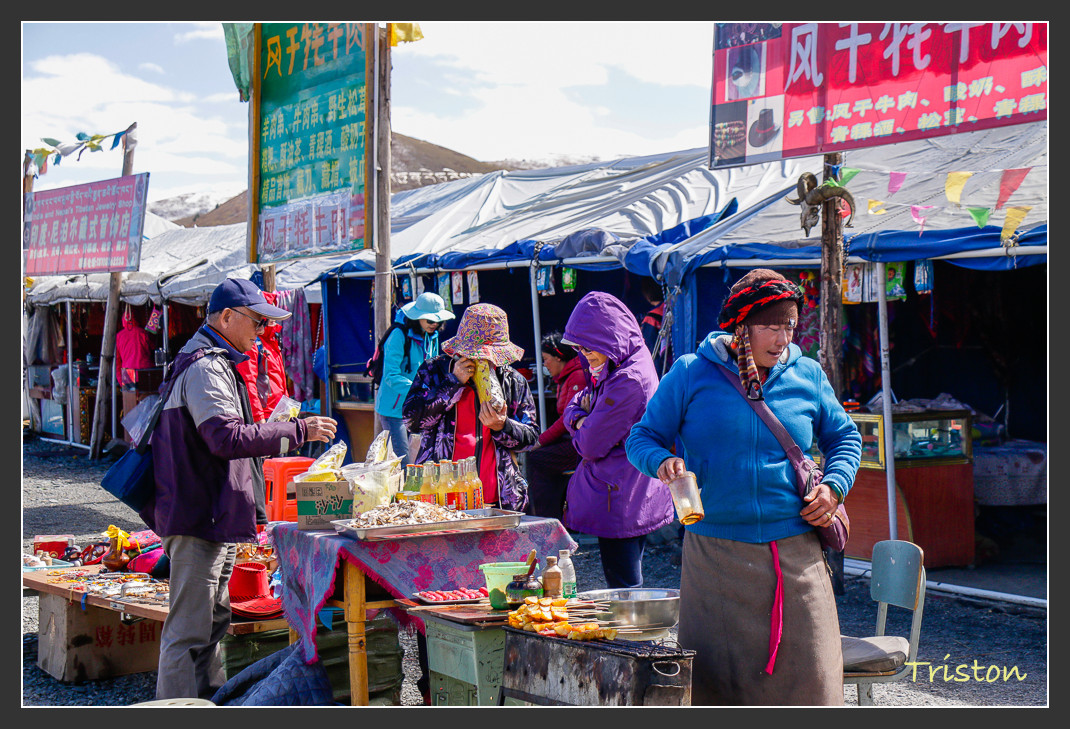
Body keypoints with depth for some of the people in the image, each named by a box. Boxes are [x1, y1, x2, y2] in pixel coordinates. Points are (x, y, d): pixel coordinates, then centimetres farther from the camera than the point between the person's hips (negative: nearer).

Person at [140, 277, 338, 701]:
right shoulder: (205, 368, -16)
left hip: (216, 518, 11)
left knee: (213, 622, 17)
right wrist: (297, 431, -22)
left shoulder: (218, 364, 20)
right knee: (189, 632, -8)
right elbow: (227, 438, -26)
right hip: (200, 518, -11)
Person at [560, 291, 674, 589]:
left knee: (623, 589, -4)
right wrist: (581, 420, -7)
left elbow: (591, 446, -20)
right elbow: (573, 407, 15)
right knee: (626, 588, 17)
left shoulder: (627, 381, -24)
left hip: (619, 502, -10)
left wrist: (579, 429, 2)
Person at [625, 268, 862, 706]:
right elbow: (643, 436, 7)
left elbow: (844, 436, 22)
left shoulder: (807, 376, 10)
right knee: (716, 678, 2)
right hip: (714, 554, -1)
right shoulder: (691, 374, 3)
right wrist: (662, 461, -16)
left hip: (794, 553, 2)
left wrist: (834, 485, 3)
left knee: (805, 675, -2)